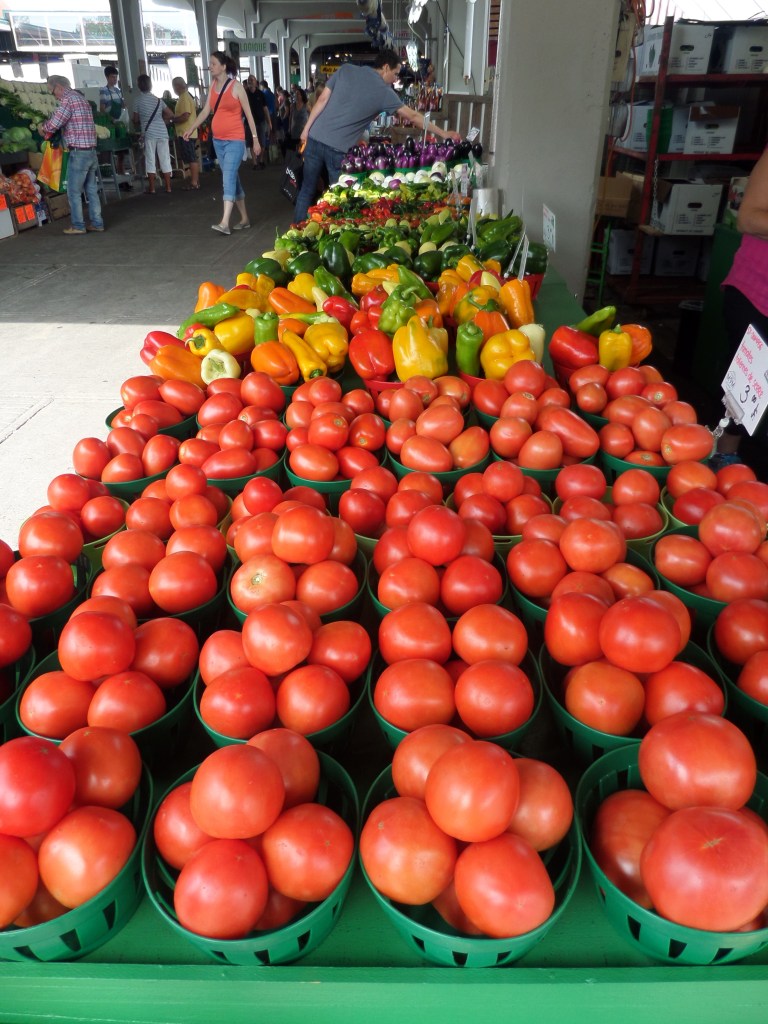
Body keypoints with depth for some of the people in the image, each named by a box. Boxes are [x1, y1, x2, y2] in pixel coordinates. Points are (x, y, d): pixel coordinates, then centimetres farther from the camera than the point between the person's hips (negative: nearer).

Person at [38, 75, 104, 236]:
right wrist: (47, 127, 17)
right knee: (92, 190, 11)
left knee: (74, 191, -1)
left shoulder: (68, 99, -10)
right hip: (91, 151, 8)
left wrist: (42, 127, 7)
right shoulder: (81, 98, 17)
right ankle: (97, 223, 13)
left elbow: (53, 124, -13)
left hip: (79, 152, -8)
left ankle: (78, 226, 2)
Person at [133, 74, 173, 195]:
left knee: (150, 160, 1)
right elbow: (170, 115, 9)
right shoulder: (158, 100, 8)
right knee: (165, 160, 5)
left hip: (149, 133, -2)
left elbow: (135, 120, 4)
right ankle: (168, 187, 6)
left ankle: (152, 188, 0)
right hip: (162, 132, 2)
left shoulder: (138, 101, 0)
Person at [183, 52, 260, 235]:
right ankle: (244, 218, 19)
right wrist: (191, 128, -2)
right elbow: (206, 111, 9)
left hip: (235, 140, -6)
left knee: (228, 179, -16)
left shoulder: (236, 86, -5)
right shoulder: (213, 85, 10)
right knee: (232, 179, 10)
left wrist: (255, 139, -4)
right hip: (218, 140, 6)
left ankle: (224, 223, -24)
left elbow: (248, 114, -2)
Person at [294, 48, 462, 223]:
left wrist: (306, 129, 12)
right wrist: (444, 134, 9)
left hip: (315, 138, 4)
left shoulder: (345, 69, 8)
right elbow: (413, 117, 3)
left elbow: (322, 100, 5)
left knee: (307, 191, 13)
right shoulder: (384, 91, -1)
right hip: (338, 149, -4)